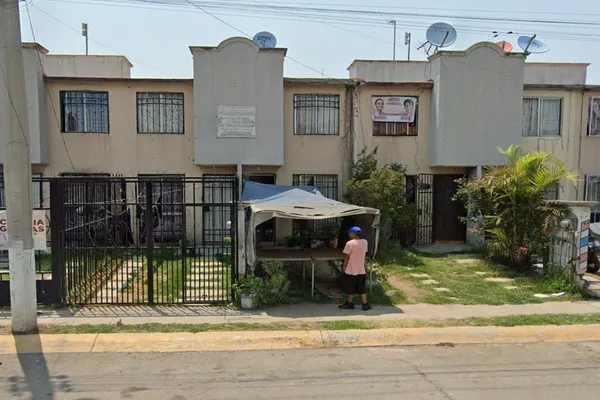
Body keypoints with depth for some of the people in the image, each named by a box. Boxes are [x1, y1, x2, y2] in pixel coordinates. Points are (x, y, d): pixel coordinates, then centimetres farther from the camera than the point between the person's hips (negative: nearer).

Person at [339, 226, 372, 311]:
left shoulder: (350, 243, -19)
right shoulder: (365, 242, -2)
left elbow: (346, 257, -14)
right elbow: (365, 254, 6)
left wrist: (344, 267, -1)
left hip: (351, 270, -5)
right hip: (361, 269, 5)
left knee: (350, 288, 11)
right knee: (362, 288, 14)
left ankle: (350, 303, 23)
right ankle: (365, 304, 17)